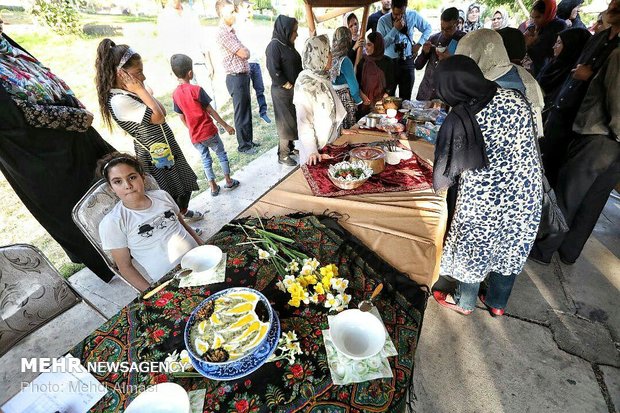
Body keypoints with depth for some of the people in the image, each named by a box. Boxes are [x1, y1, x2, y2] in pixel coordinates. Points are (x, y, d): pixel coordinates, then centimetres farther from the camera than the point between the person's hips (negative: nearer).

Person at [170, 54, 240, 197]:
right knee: (221, 154, 13)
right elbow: (211, 111, -11)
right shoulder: (196, 89, -14)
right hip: (209, 131, -5)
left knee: (205, 159, 16)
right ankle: (229, 181, 22)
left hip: (194, 136, 5)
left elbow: (182, 118, 7)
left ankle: (213, 187, 20)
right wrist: (226, 126, -3)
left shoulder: (175, 94, 1)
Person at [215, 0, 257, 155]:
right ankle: (243, 145, 10)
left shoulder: (230, 31, 16)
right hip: (236, 78, -9)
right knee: (242, 113, -2)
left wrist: (244, 51, 0)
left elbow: (243, 53, 20)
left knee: (247, 111, 15)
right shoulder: (222, 33, -14)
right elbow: (243, 54, -15)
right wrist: (246, 50, 4)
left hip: (242, 76, 9)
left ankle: (249, 140, 27)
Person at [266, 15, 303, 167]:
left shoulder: (287, 44, 12)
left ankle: (290, 147, 30)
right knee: (286, 123, -2)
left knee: (294, 120, 15)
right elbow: (273, 70, -22)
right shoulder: (274, 45, -15)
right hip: (283, 92, -9)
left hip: (294, 90, 9)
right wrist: (288, 86, -15)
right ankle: (283, 155, 9)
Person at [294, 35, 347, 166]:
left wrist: (340, 129, 18)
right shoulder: (305, 83, -18)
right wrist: (312, 151, -32)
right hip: (318, 148, -8)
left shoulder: (323, 78, 7)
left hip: (332, 142, 8)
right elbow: (304, 122, -23)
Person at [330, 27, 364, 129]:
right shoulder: (344, 61, -16)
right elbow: (353, 84, -11)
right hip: (343, 98, -7)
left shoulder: (330, 57, 2)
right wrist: (360, 100, 4)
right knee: (348, 131, 3)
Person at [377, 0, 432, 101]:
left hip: (407, 61, 2)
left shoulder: (413, 16, 3)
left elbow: (428, 28, 16)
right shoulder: (383, 21, -4)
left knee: (406, 98, 5)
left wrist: (419, 44, 4)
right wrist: (395, 29, -16)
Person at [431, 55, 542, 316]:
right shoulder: (516, 98, -6)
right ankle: (497, 303, 46)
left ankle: (464, 302, 41)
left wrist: (439, 181, 7)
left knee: (473, 249, 18)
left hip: (484, 202, -5)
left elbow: (441, 181, -15)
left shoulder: (459, 120, -22)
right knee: (510, 249, 23)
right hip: (527, 195, 6)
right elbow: (529, 141, 7)